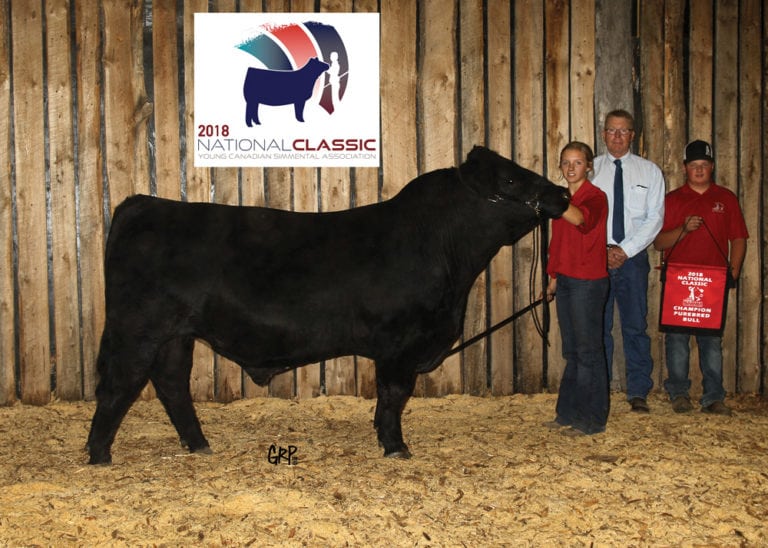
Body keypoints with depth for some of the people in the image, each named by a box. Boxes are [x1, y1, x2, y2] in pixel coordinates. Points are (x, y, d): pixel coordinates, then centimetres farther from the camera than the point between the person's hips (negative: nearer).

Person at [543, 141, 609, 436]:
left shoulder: (594, 196, -10)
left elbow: (581, 218, -33)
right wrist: (553, 277, 18)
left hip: (588, 282, -8)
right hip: (565, 279, 8)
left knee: (588, 351, -3)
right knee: (572, 351, 14)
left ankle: (592, 419, 3)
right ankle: (569, 413, 21)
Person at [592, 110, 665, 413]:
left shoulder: (649, 171, 6)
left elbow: (655, 218, 0)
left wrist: (625, 250, -10)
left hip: (633, 257, 0)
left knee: (635, 326, 2)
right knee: (598, 327, 2)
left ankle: (638, 393, 8)